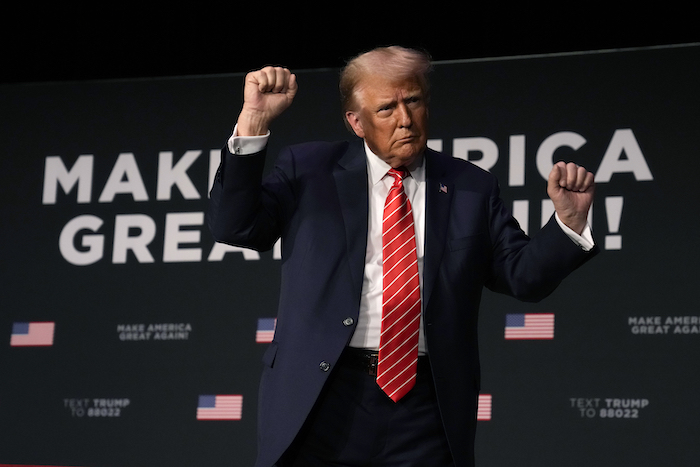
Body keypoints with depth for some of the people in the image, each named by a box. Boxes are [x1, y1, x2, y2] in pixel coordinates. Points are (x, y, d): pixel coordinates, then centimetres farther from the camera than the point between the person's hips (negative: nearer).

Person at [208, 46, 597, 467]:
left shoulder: (471, 188, 11)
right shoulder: (309, 169, 7)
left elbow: (524, 275, 10)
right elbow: (234, 226, -2)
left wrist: (569, 219, -9)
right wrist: (254, 121, -11)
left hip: (426, 405, 1)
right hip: (323, 401, -1)